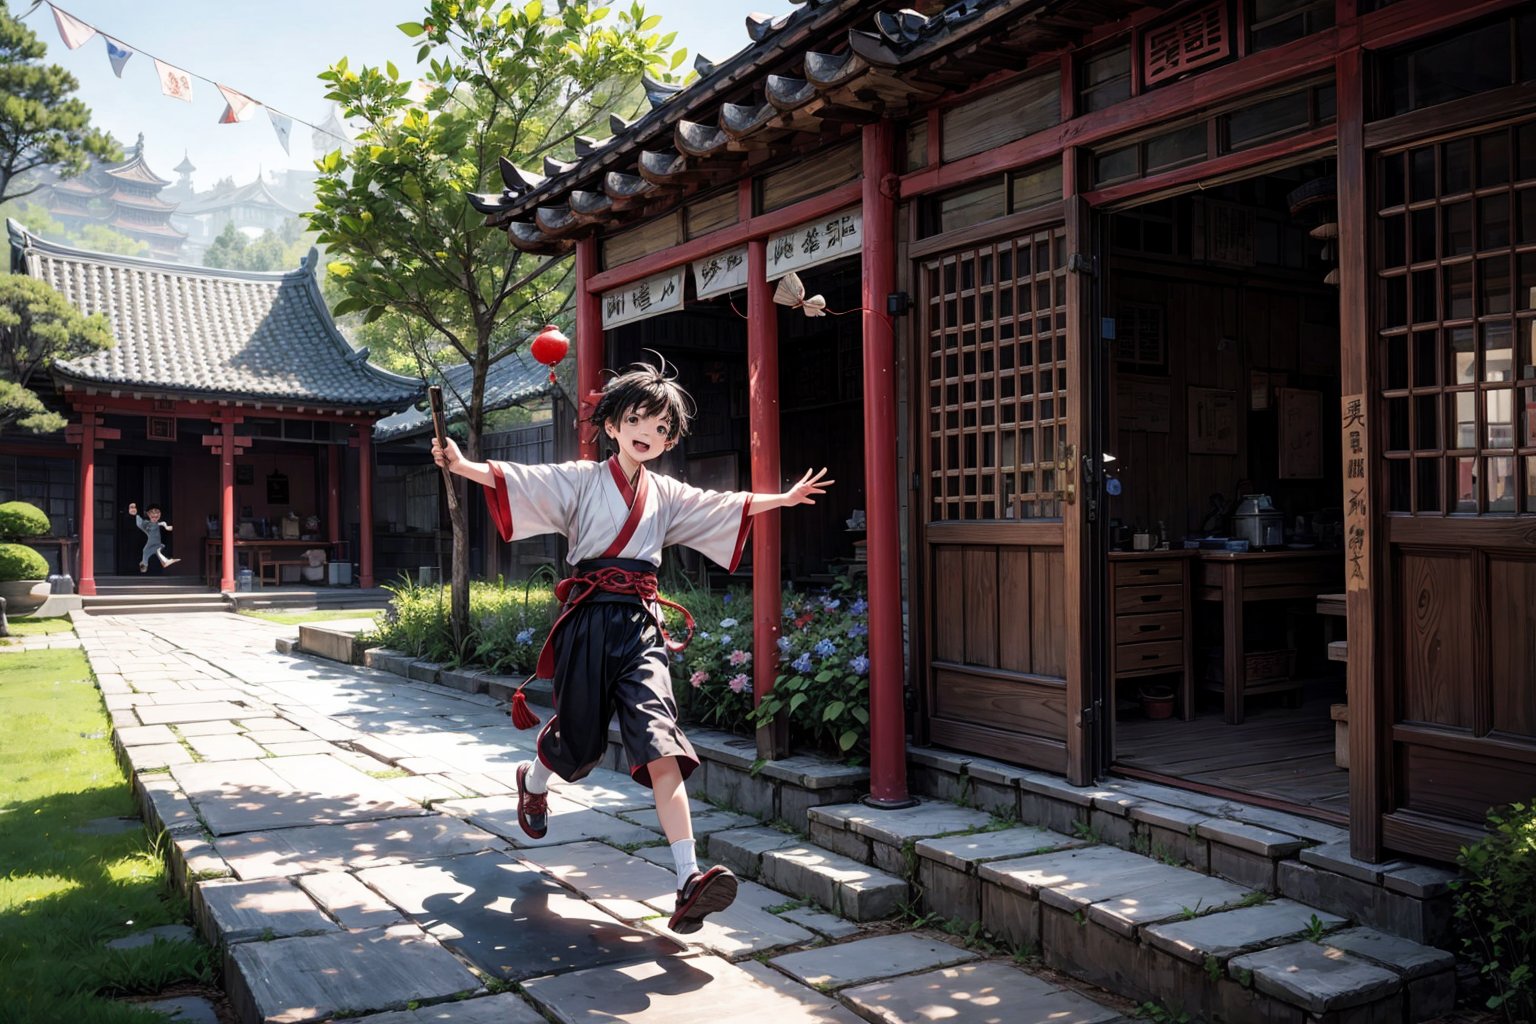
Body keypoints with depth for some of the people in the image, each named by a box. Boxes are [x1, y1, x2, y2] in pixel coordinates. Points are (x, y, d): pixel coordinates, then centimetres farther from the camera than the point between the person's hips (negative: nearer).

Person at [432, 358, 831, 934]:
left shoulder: (667, 495, 15)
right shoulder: (581, 480, 2)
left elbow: (730, 507, 26)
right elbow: (517, 481, -10)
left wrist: (784, 499, 30)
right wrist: (461, 465, -24)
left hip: (641, 625, 2)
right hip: (589, 620, -2)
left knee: (660, 745, -13)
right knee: (580, 742, 11)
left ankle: (689, 881, -18)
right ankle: (533, 781, 51)